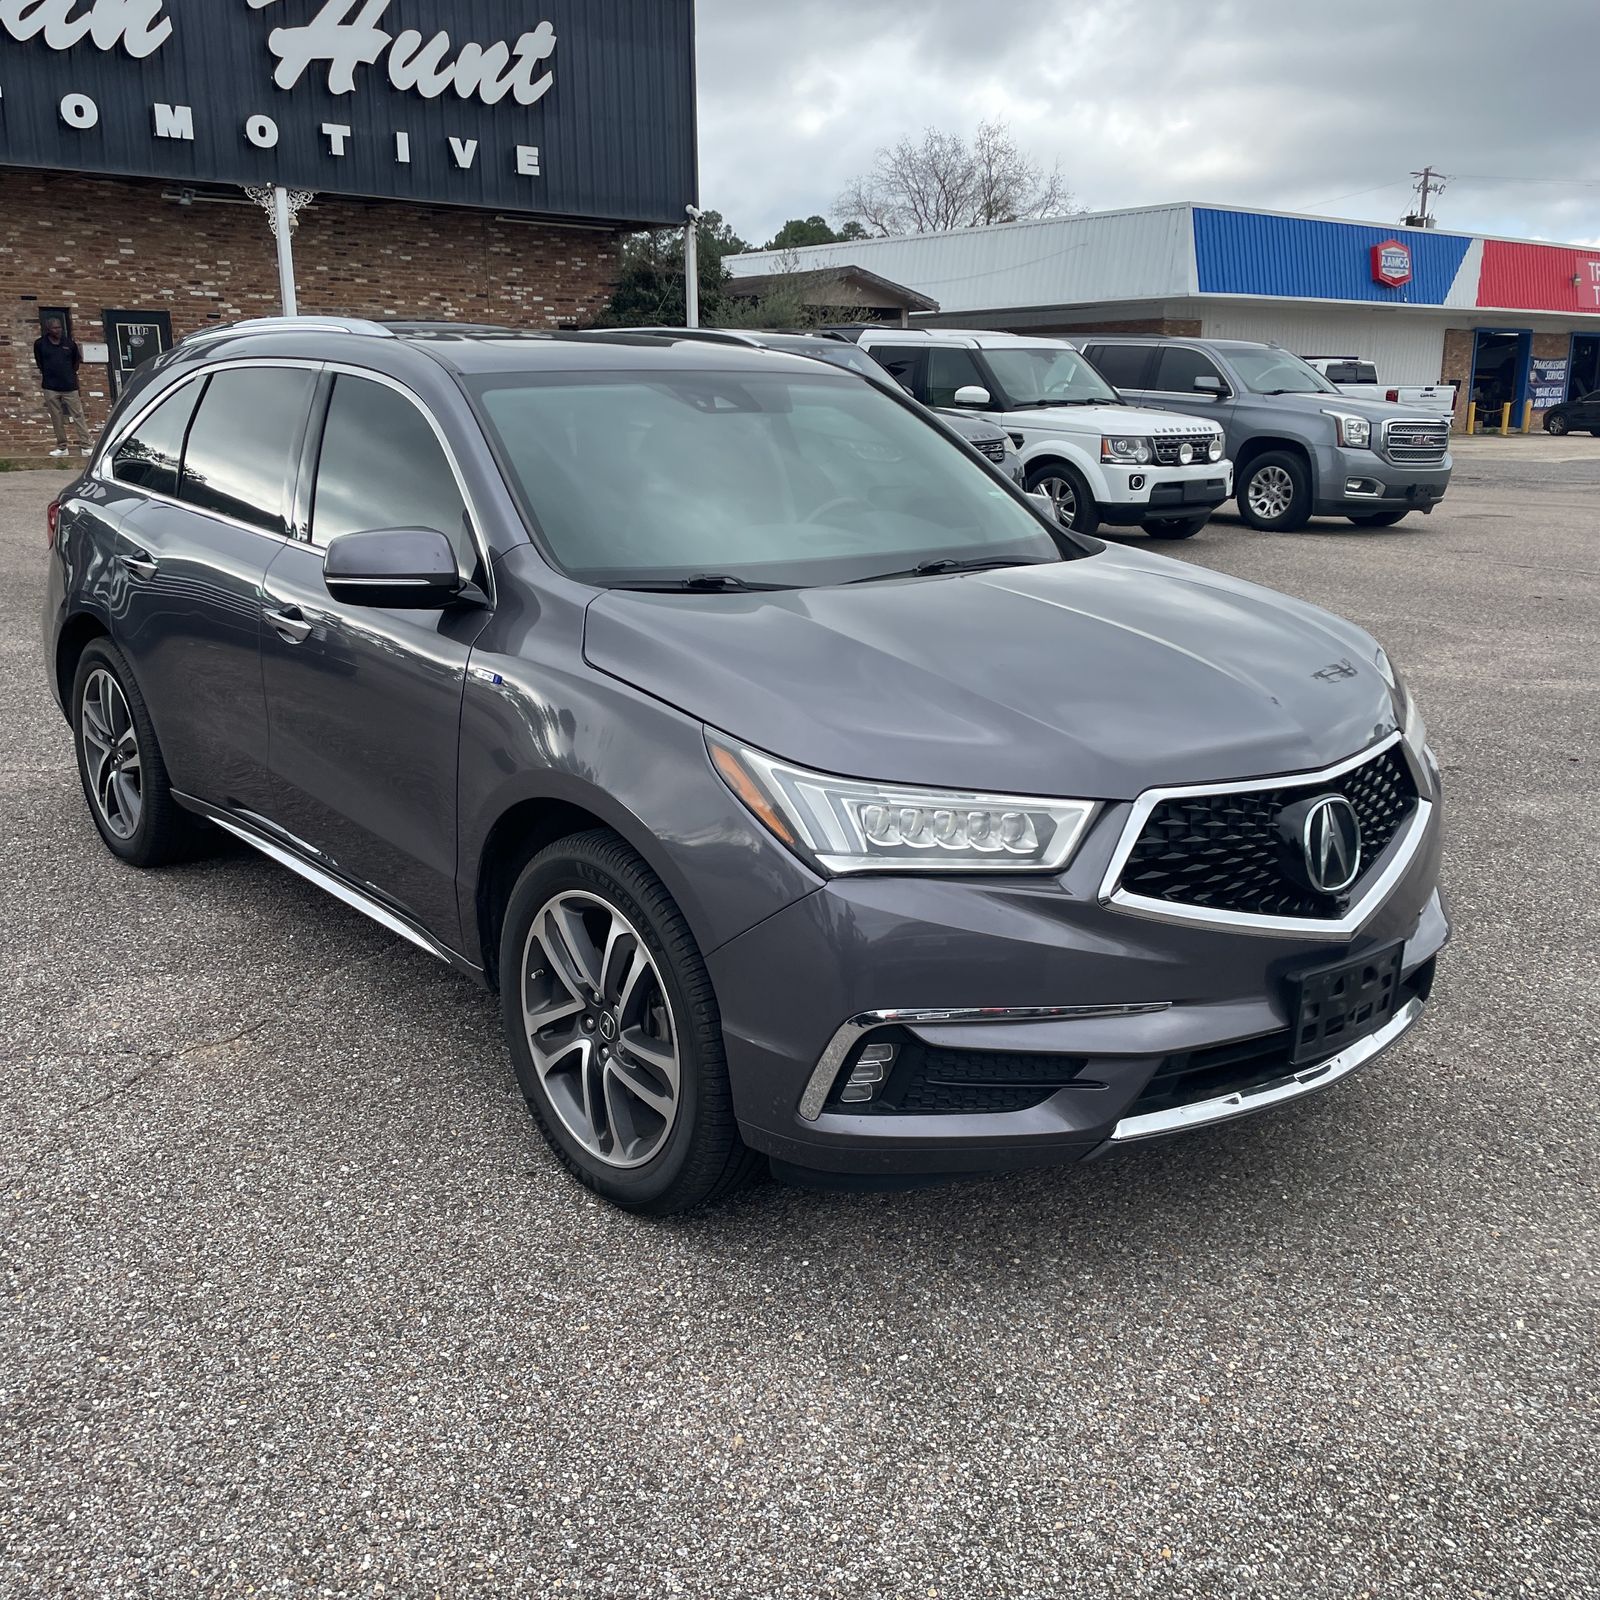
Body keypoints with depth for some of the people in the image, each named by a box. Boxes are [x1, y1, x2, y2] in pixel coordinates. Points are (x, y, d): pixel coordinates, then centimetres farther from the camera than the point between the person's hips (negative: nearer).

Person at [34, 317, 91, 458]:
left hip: (69, 387, 0)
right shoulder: (40, 344, 4)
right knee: (57, 419, 5)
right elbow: (39, 364, 14)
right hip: (50, 388, 0)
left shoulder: (69, 343, 4)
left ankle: (85, 446, -6)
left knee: (78, 416, -5)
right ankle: (61, 447, 13)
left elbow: (76, 364, 16)